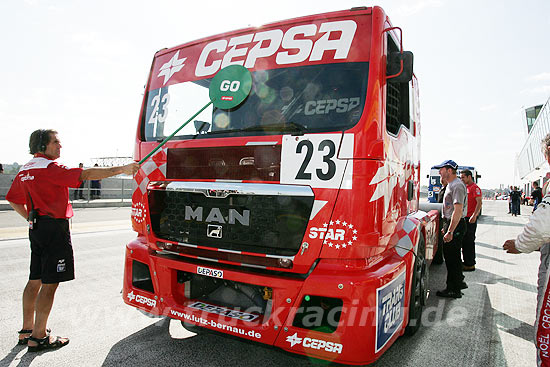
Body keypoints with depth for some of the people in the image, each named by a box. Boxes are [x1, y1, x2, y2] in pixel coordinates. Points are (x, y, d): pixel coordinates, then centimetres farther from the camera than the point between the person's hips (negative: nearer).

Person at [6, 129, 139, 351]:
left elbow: (13, 200, 22)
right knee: (49, 283, -3)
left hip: (37, 229, 10)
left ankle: (27, 330, 28)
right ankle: (38, 337, 4)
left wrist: (32, 219, 20)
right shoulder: (50, 168, -14)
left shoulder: (24, 171, 15)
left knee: (35, 280, 17)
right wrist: (120, 170, -24)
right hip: (54, 228, -10)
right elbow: (86, 175, -23)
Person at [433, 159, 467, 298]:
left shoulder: (457, 185, -17)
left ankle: (454, 290, 6)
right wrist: (446, 227, 24)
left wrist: (450, 231, -26)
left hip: (455, 225, -10)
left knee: (452, 257, -3)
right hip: (450, 224, 10)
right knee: (450, 255, 18)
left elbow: (458, 210, -24)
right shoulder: (451, 185, 16)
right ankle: (459, 282, 31)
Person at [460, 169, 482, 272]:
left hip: (471, 219, -9)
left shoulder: (475, 188, -11)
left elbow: (479, 203, -19)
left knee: (469, 241, -5)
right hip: (464, 217, 9)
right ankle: (466, 262, 23)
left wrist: (474, 215, -29)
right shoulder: (465, 188, 17)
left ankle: (470, 264, 2)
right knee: (464, 241, 14)